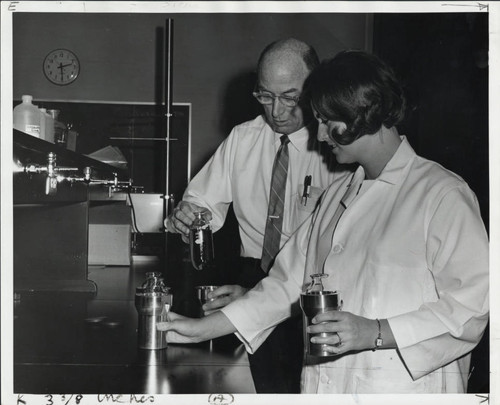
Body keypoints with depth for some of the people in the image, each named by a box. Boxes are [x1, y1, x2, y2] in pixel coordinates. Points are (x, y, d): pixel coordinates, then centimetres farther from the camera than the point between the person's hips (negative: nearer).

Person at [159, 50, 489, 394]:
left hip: (403, 388, -6)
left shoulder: (442, 194, -10)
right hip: (324, 384, 6)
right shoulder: (337, 194, 14)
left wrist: (376, 333, -23)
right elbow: (288, 282, 14)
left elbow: (472, 305, -16)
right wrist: (204, 329, 9)